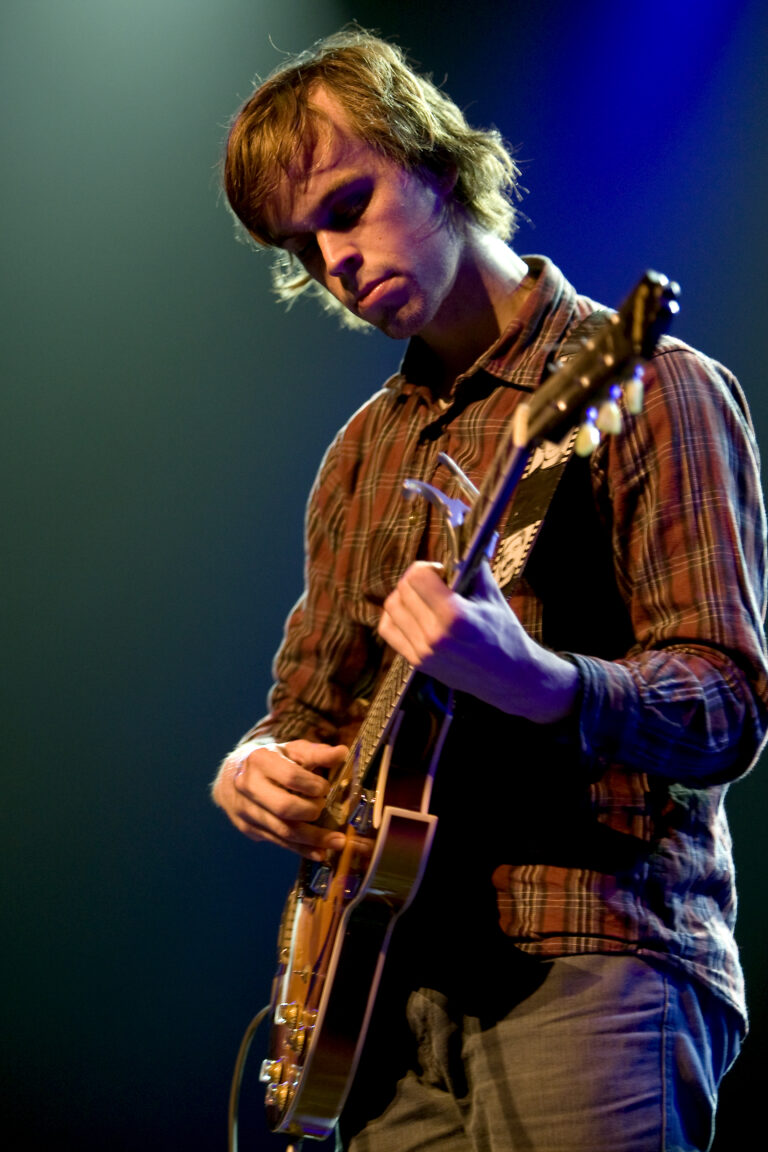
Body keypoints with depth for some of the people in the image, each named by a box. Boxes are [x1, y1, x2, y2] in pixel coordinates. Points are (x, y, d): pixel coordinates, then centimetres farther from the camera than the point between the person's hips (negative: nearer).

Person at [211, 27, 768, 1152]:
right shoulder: (365, 450, 19)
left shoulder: (649, 387, -3)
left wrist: (527, 680, -29)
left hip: (590, 966, -6)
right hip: (397, 978, 6)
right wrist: (255, 766, 2)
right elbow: (309, 708, 25)